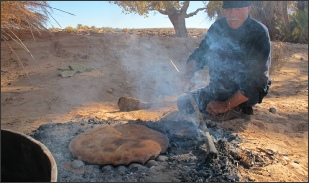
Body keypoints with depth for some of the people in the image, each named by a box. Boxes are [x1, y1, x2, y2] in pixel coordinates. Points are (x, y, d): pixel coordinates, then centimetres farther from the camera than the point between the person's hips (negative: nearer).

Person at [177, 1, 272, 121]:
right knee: (183, 102, -1)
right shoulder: (218, 27, -3)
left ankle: (240, 110, 3)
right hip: (220, 88, 6)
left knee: (213, 111, -27)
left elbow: (257, 80, -23)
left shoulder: (259, 33, -18)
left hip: (249, 91, -6)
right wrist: (188, 74, -28)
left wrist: (226, 104, -31)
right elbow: (199, 54, -4)